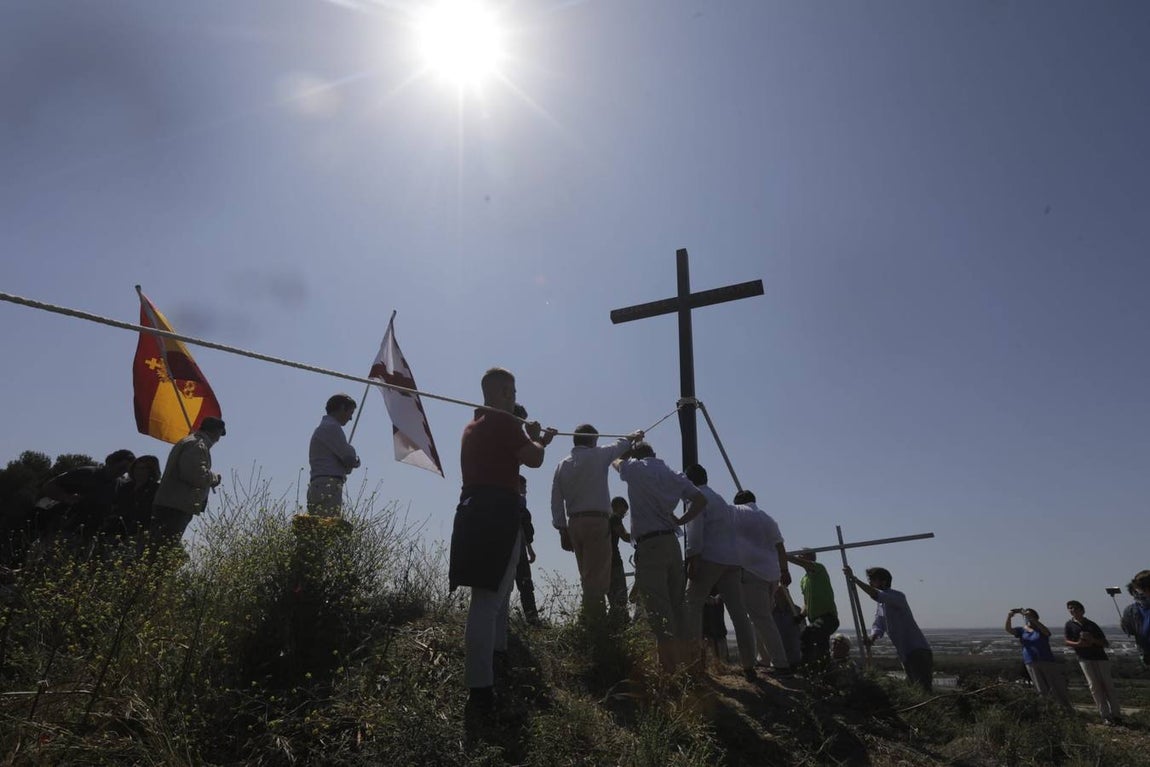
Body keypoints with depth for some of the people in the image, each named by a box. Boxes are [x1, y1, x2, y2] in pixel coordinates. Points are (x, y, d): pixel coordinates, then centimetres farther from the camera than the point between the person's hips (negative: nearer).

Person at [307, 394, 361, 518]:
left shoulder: (323, 427, 26)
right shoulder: (331, 427, -6)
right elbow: (349, 456, -11)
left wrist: (350, 462, 7)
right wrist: (355, 461, 10)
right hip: (327, 488, -10)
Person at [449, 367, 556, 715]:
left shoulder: (473, 425, 21)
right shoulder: (503, 421, -9)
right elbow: (533, 459, -9)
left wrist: (537, 441, 26)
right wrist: (535, 439, 11)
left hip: (475, 510, 10)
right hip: (498, 513, -10)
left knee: (495, 595, 23)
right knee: (488, 602, -12)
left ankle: (494, 668, 36)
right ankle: (480, 690, -10)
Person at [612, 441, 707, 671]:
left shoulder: (634, 468, 3)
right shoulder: (672, 474, 15)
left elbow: (617, 461, 26)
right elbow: (701, 500, 8)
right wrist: (680, 521, 15)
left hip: (649, 545, -6)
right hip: (672, 542, 6)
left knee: (657, 606, -7)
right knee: (675, 604, 12)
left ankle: (669, 667, -11)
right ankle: (679, 660, 17)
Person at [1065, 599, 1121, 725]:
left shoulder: (1092, 625, 9)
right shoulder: (1070, 624, 7)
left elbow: (1106, 643, 7)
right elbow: (1067, 642, 4)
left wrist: (1092, 640, -12)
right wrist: (1078, 644, -16)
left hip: (1100, 657, 1)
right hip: (1084, 659, -1)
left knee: (1108, 685, -1)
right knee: (1094, 686, -6)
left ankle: (1116, 714, 6)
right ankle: (1105, 716, -4)